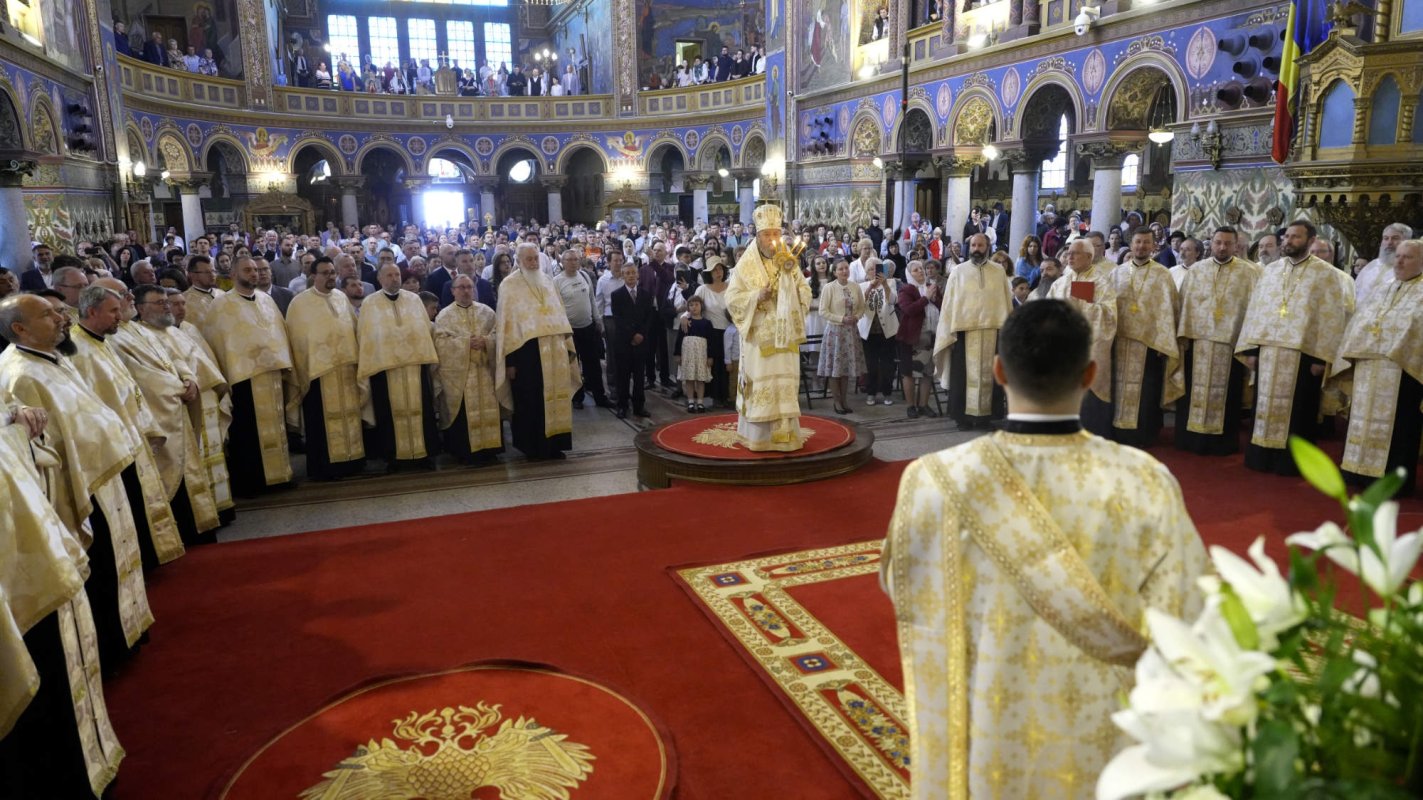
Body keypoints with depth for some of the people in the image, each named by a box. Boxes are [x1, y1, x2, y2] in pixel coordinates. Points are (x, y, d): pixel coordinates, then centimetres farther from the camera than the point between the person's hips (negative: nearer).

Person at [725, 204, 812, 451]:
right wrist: (757, 296, -18)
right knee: (760, 382, -2)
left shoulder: (789, 262, 9)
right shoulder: (746, 265, -1)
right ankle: (759, 434, 5)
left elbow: (805, 295, 5)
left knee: (786, 383, 4)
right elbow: (732, 298, -4)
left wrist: (793, 276, -12)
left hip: (785, 335, 3)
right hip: (759, 336, -3)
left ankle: (784, 432, 12)